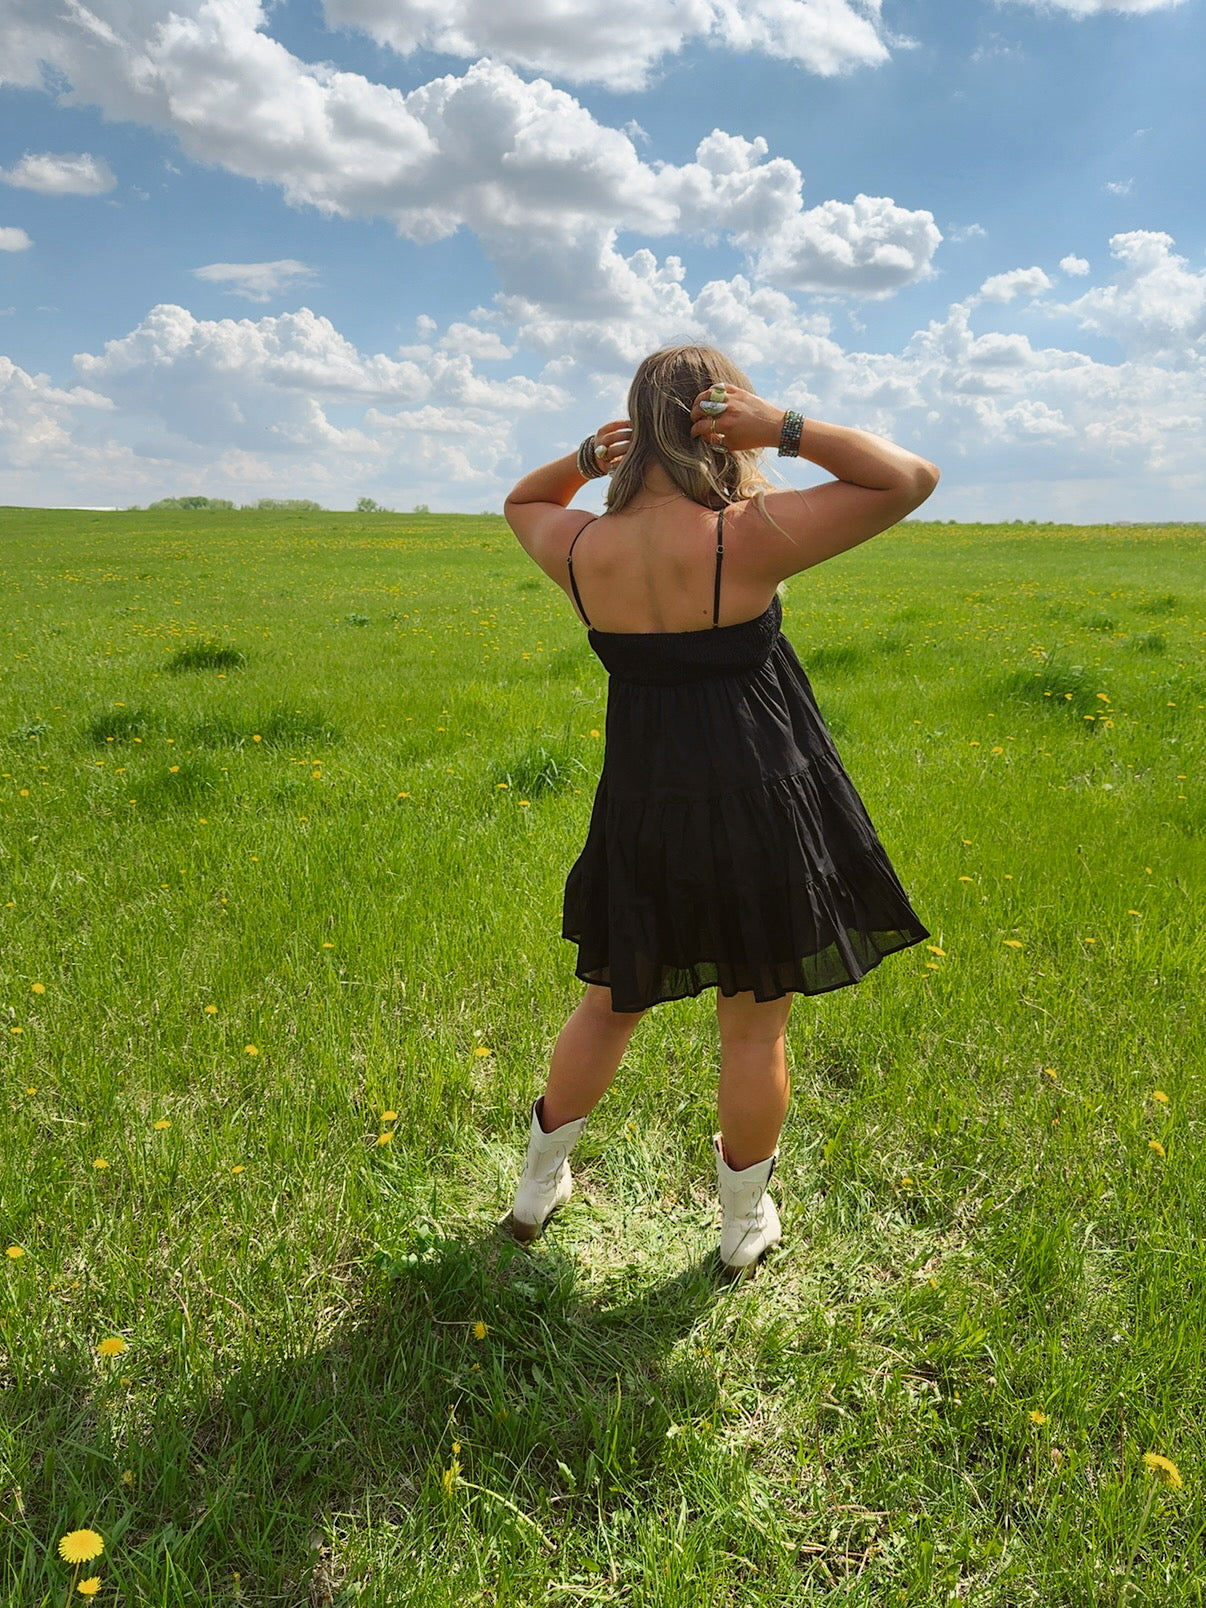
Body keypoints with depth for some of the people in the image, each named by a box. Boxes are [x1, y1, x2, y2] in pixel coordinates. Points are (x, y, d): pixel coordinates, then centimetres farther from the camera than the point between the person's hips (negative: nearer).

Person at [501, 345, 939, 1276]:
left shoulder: (582, 551, -5)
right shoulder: (749, 539, -18)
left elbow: (520, 504, 20)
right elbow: (911, 478, -9)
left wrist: (586, 458, 2)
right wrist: (785, 428, -13)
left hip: (642, 814, 4)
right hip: (759, 813, -4)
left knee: (610, 1005, 22)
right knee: (755, 1029, 14)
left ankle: (539, 1189, 39)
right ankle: (746, 1227, 33)